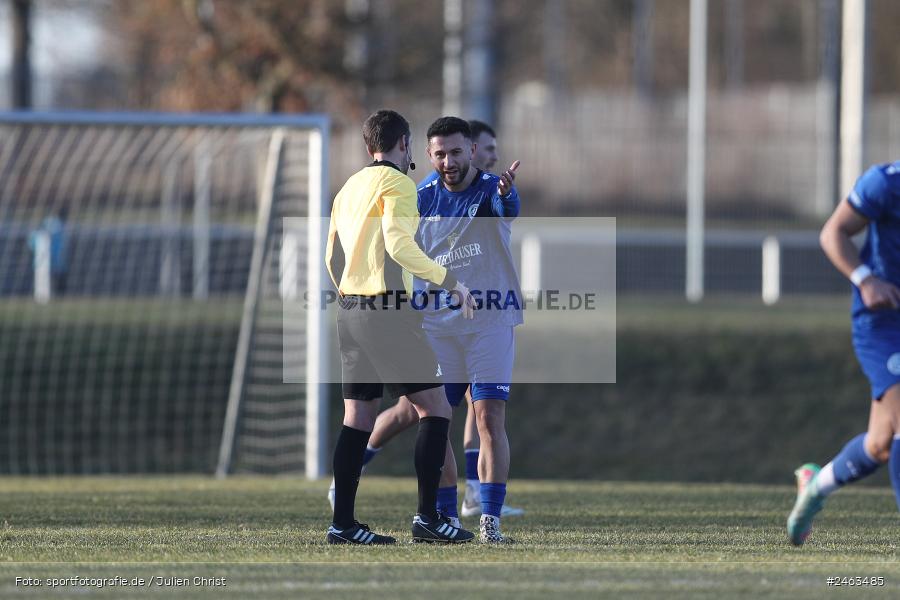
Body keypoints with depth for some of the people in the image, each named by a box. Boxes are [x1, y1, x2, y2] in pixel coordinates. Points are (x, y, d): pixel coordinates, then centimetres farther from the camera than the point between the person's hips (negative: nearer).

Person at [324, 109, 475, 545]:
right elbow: (398, 244, -21)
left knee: (358, 418, 9)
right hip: (389, 313, -8)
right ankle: (427, 516, -9)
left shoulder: (348, 189, 17)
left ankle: (342, 522, 6)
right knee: (435, 408, -3)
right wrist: (449, 281, -20)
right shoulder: (397, 184, -7)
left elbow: (333, 258, 21)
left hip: (350, 310, 8)